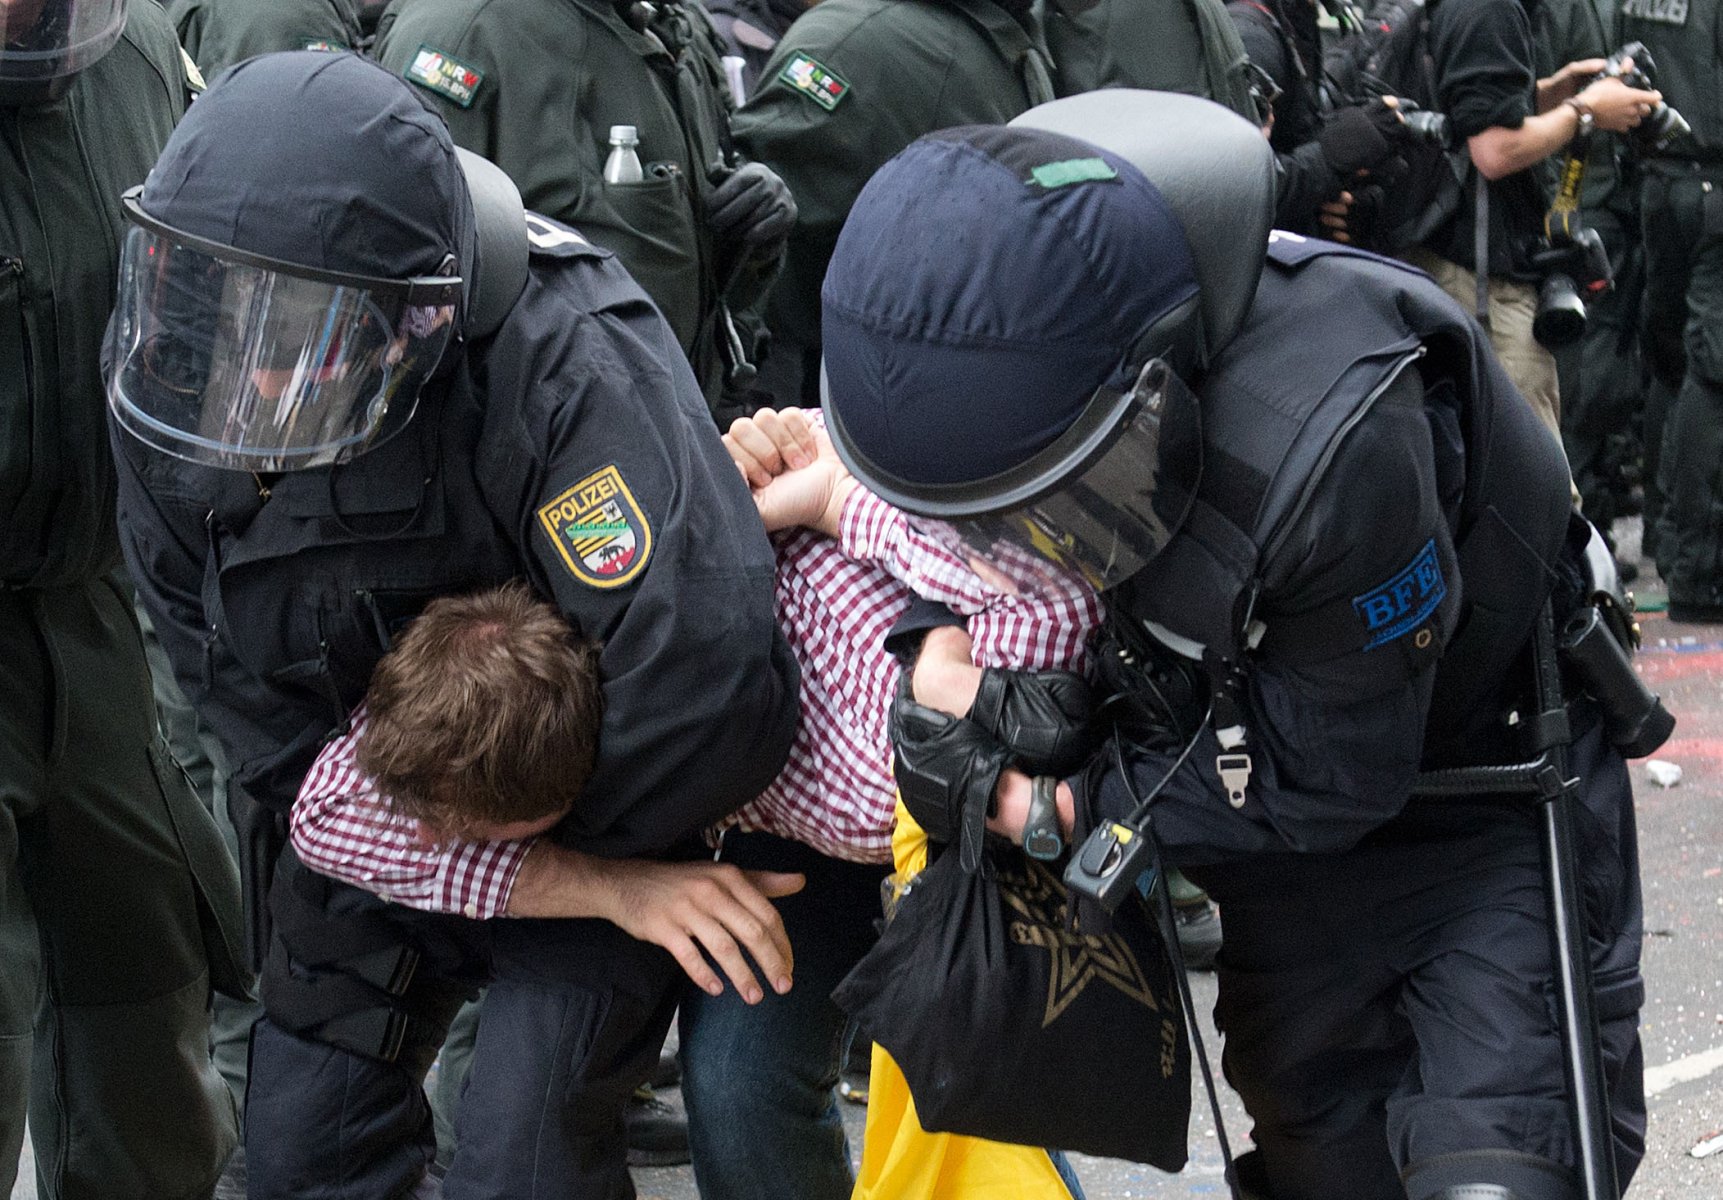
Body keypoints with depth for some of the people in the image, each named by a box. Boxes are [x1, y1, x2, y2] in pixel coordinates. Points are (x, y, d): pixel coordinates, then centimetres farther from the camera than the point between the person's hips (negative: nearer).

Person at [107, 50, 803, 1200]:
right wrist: (595, 883, -24)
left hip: (593, 820, -5)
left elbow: (709, 687, -49)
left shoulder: (562, 361, -38)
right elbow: (289, 754, -17)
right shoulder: (170, 418, -20)